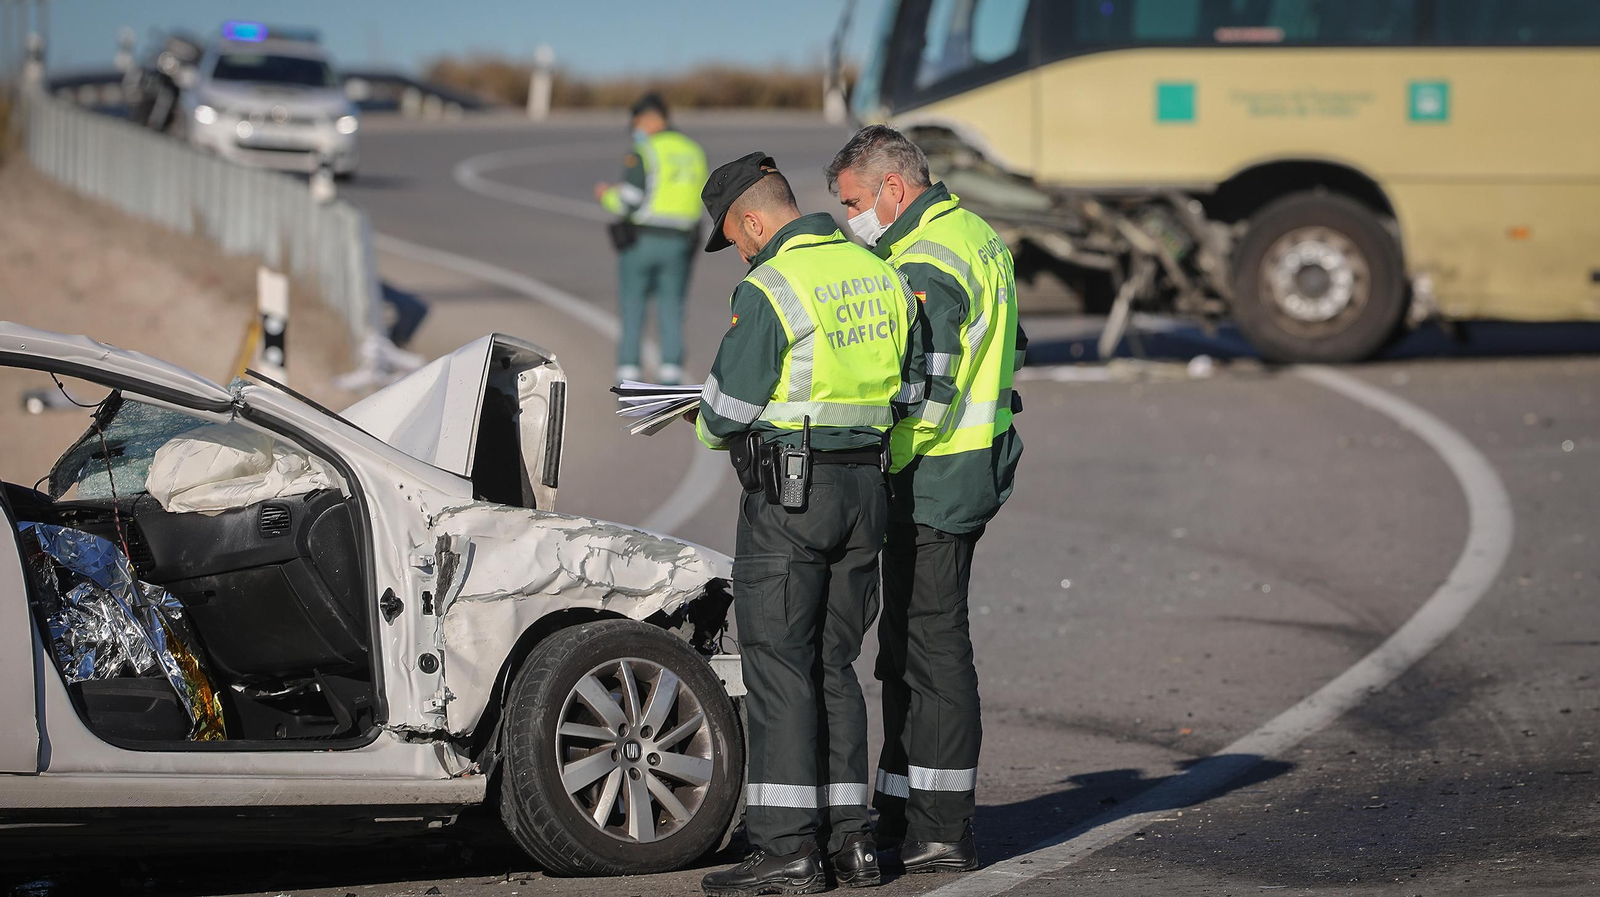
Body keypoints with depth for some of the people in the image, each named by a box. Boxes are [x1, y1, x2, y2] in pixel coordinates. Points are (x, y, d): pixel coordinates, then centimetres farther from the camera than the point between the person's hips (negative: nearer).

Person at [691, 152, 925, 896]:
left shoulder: (771, 289, -14)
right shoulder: (880, 276, 9)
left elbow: (727, 409, -12)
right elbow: (906, 393, 16)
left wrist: (709, 427, 10)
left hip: (788, 492, -7)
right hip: (866, 485, 7)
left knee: (779, 666, -3)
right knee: (834, 665, 13)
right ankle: (851, 837, 13)